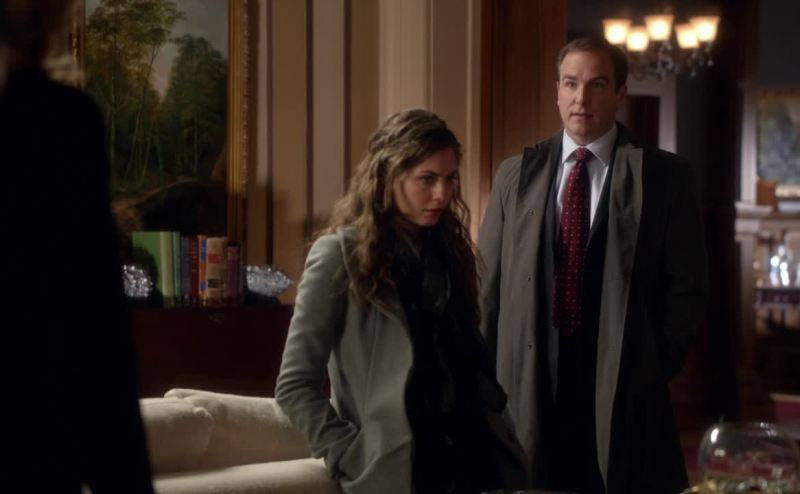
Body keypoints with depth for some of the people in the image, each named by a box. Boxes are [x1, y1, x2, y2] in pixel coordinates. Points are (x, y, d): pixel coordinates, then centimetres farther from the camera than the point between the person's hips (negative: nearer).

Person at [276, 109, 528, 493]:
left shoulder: (449, 249, 10)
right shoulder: (340, 255, -6)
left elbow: (471, 359, 14)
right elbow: (294, 386, -8)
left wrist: (495, 428, -1)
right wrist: (354, 459, -15)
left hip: (474, 458, 5)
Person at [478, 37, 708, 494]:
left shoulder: (664, 176, 1)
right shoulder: (517, 174, 9)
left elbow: (687, 284, 1)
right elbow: (488, 283, 10)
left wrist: (657, 367, -6)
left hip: (624, 387, -2)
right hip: (527, 384, 2)